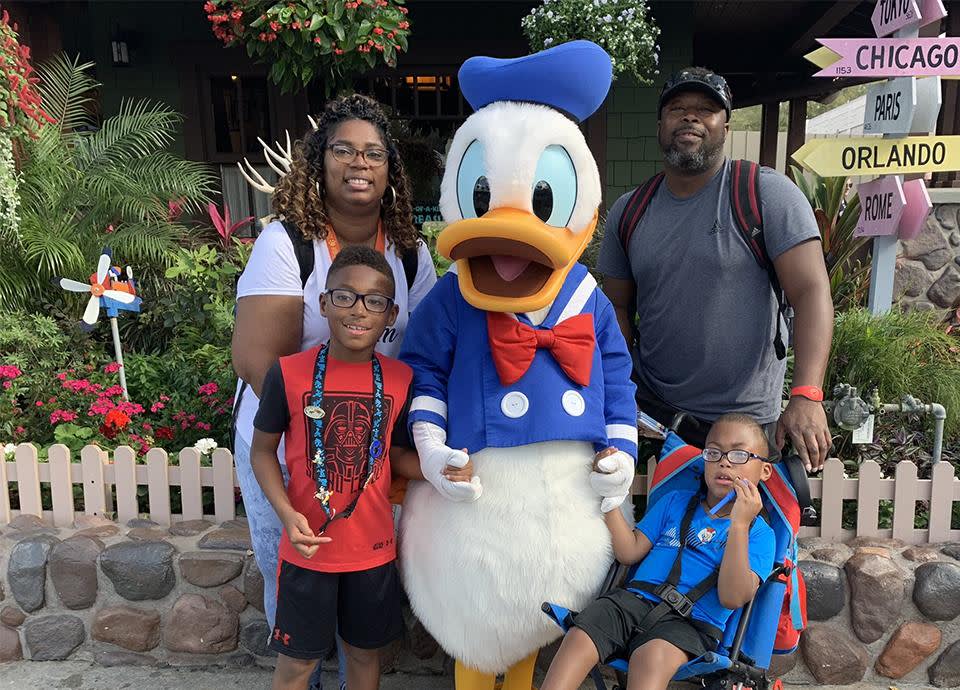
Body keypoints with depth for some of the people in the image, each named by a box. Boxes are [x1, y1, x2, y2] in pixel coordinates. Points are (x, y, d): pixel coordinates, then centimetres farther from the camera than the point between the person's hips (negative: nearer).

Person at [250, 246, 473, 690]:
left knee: (364, 652, 21)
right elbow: (262, 451, -2)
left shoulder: (400, 379, -6)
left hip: (373, 548, 3)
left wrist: (440, 470, -14)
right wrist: (287, 513, -15)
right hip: (308, 547, -2)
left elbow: (397, 455, 5)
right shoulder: (289, 373, -13)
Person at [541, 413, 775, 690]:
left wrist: (739, 525, -13)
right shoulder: (675, 502, 20)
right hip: (635, 599, 4)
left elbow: (732, 598, -8)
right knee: (579, 639, -25)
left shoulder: (759, 532, 8)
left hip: (691, 622, -3)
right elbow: (630, 552, 12)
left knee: (652, 656, -36)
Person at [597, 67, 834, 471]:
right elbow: (618, 306, 9)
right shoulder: (627, 212, 3)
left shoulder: (768, 194, -9)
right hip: (649, 408, 3)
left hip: (744, 419, -2)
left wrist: (805, 396, -26)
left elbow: (811, 291, -15)